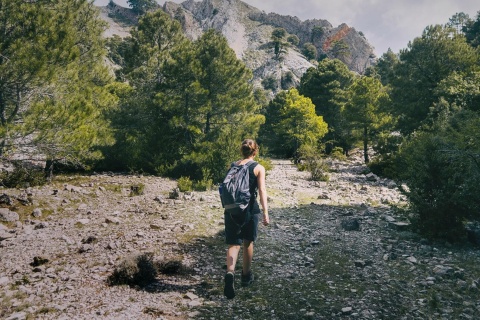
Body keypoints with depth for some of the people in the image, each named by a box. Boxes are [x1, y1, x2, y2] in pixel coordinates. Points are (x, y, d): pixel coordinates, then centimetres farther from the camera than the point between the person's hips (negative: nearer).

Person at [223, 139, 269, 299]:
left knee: (233, 244, 3)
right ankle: (246, 276, 32)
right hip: (250, 208, -2)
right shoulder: (258, 168, -2)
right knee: (248, 242, 17)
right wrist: (265, 212, -17)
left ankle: (230, 273, -23)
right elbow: (262, 190, -13)